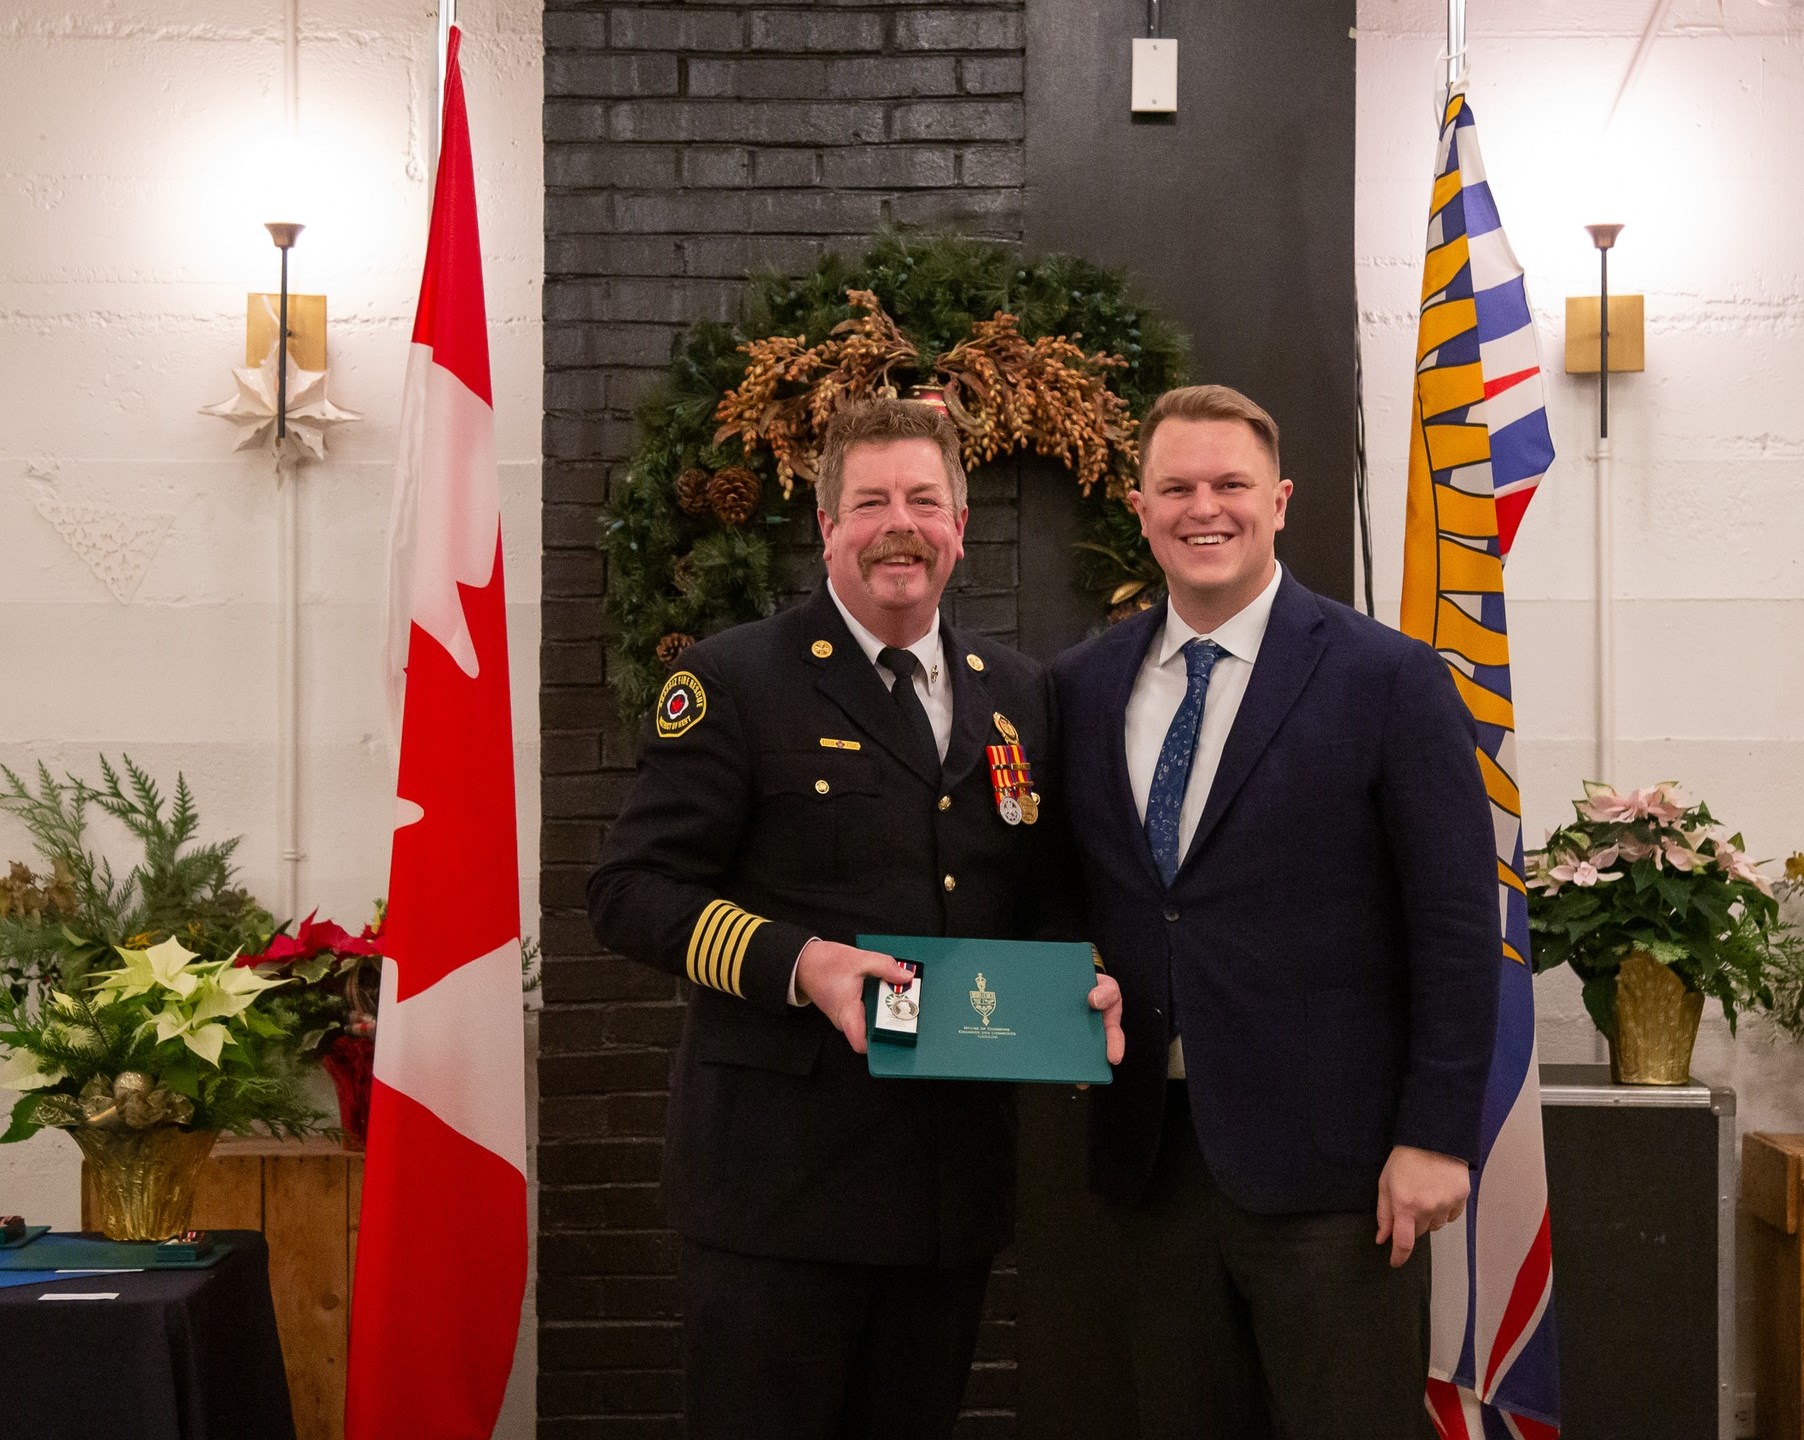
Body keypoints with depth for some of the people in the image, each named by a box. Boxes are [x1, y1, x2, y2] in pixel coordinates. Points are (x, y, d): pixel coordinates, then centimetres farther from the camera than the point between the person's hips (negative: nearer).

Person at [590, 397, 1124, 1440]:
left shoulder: (1020, 697, 13)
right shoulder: (735, 681, -3)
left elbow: (1046, 896, 19)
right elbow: (633, 890, -8)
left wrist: (1086, 981, -3)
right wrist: (794, 962, -22)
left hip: (956, 1182, 5)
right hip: (781, 1173, -5)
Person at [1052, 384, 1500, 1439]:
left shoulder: (1389, 680, -5)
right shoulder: (1083, 687, 9)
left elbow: (1458, 928, -7)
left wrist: (1436, 1137, -11)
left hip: (1330, 1164, -4)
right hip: (1148, 1155, 4)